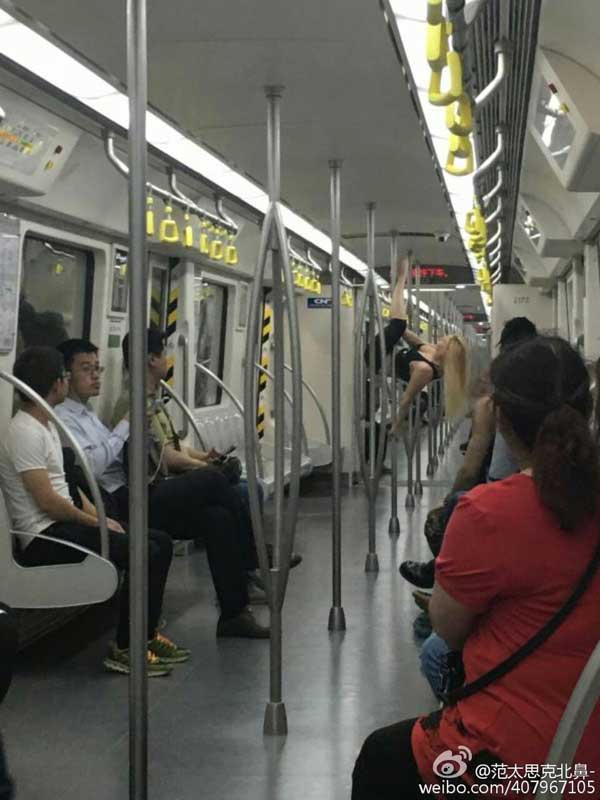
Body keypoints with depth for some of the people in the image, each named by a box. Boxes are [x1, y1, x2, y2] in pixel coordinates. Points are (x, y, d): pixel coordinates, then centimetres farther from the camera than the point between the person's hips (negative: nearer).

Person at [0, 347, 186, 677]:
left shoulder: (46, 425, 15)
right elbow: (48, 502, -21)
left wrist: (98, 516, 5)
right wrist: (96, 521, -8)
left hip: (65, 524, 10)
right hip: (44, 537, -10)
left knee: (160, 542, 2)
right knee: (143, 554, -23)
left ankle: (147, 635, 9)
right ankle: (125, 650, -11)